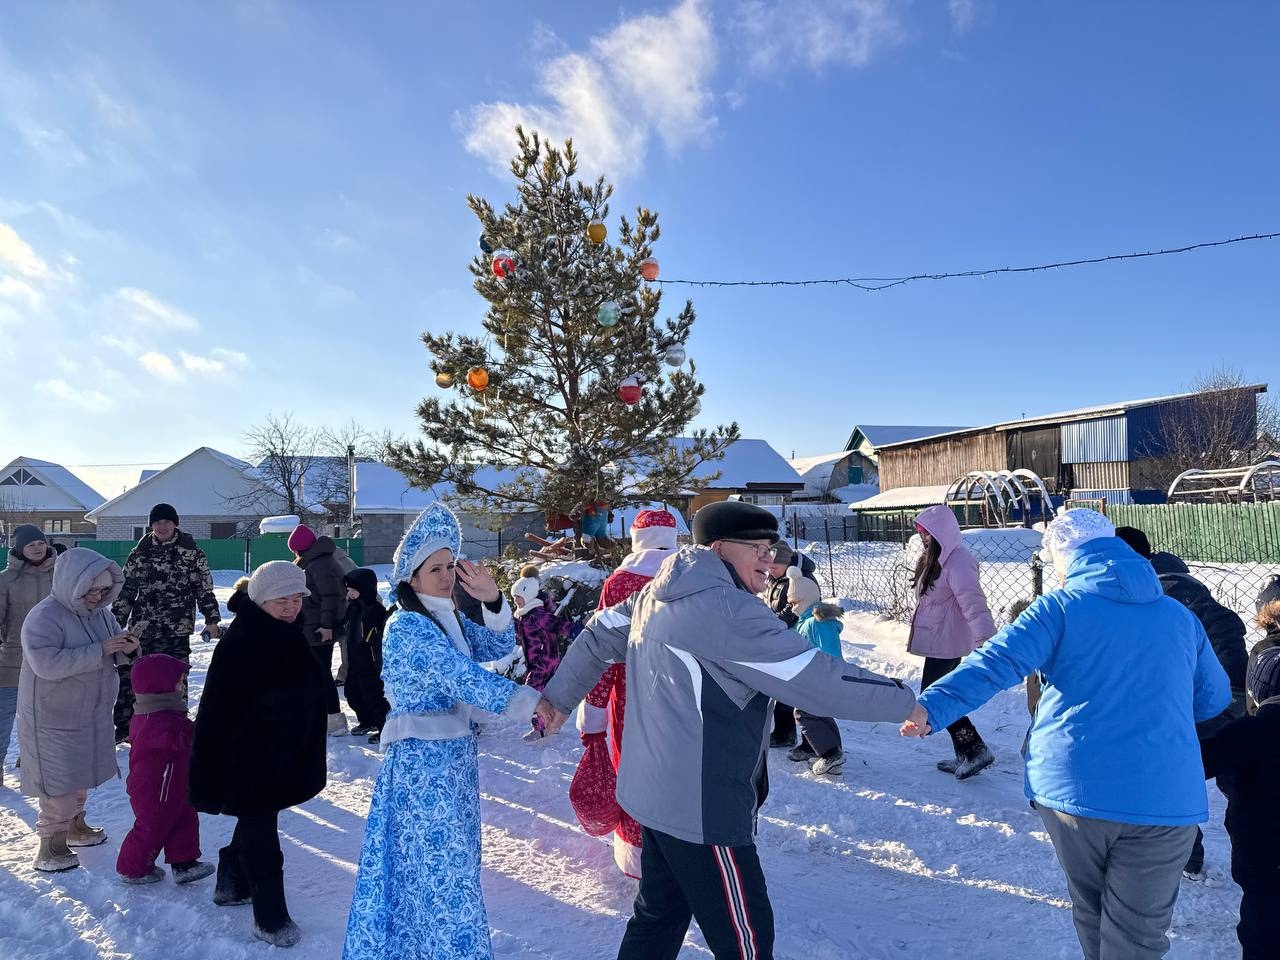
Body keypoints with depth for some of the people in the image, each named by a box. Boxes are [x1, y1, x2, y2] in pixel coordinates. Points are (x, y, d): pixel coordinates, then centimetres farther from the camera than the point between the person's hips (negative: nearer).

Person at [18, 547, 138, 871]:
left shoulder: (99, 611, 2)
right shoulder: (44, 617, -22)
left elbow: (110, 652, 13)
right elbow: (46, 663, -33)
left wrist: (124, 647, -12)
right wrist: (100, 650, -34)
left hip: (89, 714, 8)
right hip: (53, 719, -8)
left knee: (80, 774, 21)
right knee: (60, 782, -4)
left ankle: (75, 826, 39)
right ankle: (50, 848, 8)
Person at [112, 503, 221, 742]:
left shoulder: (192, 552, 0)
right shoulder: (139, 553, 7)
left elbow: (204, 589, 2)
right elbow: (126, 590, 13)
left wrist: (211, 620, -1)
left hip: (176, 631, -3)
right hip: (140, 628, 3)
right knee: (127, 676, 6)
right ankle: (123, 727, 22)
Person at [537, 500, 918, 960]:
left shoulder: (657, 594, 6)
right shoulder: (726, 610, -23)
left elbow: (598, 637, 16)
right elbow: (819, 679, -23)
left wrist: (558, 698, 27)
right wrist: (905, 700, -11)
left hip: (656, 792, 10)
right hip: (700, 806, -9)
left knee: (659, 918, 23)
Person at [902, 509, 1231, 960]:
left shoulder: (1061, 607, -3)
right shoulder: (1179, 616, 10)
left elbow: (997, 662, -17)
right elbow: (1214, 698, 21)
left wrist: (933, 706, -26)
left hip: (1074, 787, -1)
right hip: (1165, 798, 2)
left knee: (1091, 912, 22)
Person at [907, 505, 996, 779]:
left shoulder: (957, 562, -21)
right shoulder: (934, 559, 10)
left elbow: (972, 601, -31)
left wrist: (984, 636, -41)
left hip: (946, 642, -10)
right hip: (938, 641, 10)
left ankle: (976, 750, 5)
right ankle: (965, 755, 24)